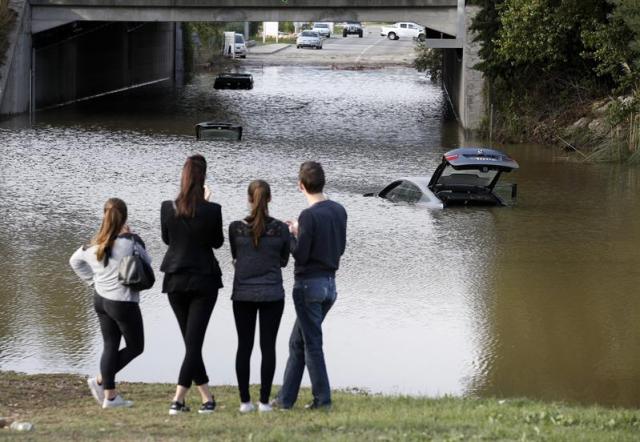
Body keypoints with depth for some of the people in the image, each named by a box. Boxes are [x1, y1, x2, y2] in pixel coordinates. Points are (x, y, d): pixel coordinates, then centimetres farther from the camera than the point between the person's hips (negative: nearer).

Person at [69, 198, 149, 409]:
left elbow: (75, 260, 15)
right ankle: (100, 380, 0)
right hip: (123, 302, -6)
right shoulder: (130, 241, -19)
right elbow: (146, 263, -4)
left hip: (100, 299, 6)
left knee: (110, 345, 13)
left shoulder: (95, 244, 1)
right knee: (135, 346, 10)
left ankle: (110, 395, 10)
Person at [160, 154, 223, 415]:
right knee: (195, 340, -1)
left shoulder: (168, 208, -8)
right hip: (204, 281, -3)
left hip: (175, 281, 3)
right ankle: (178, 400, -11)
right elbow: (217, 242, 1)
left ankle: (207, 398, 17)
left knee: (190, 340, 14)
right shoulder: (212, 211, -14)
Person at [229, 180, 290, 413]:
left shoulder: (236, 228, -6)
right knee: (268, 346, 4)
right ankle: (264, 401, 2)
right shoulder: (281, 229, -7)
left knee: (244, 346, 7)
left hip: (243, 294, 1)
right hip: (272, 294, -1)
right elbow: (283, 260, 6)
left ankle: (245, 401, 5)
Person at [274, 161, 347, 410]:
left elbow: (300, 255, -18)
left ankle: (322, 399, 1)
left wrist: (291, 235, -1)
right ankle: (286, 398, 19)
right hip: (330, 283, 8)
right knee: (297, 342, 15)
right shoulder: (339, 211, 5)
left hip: (309, 284, -8)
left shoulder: (309, 215, -18)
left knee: (312, 343, 0)